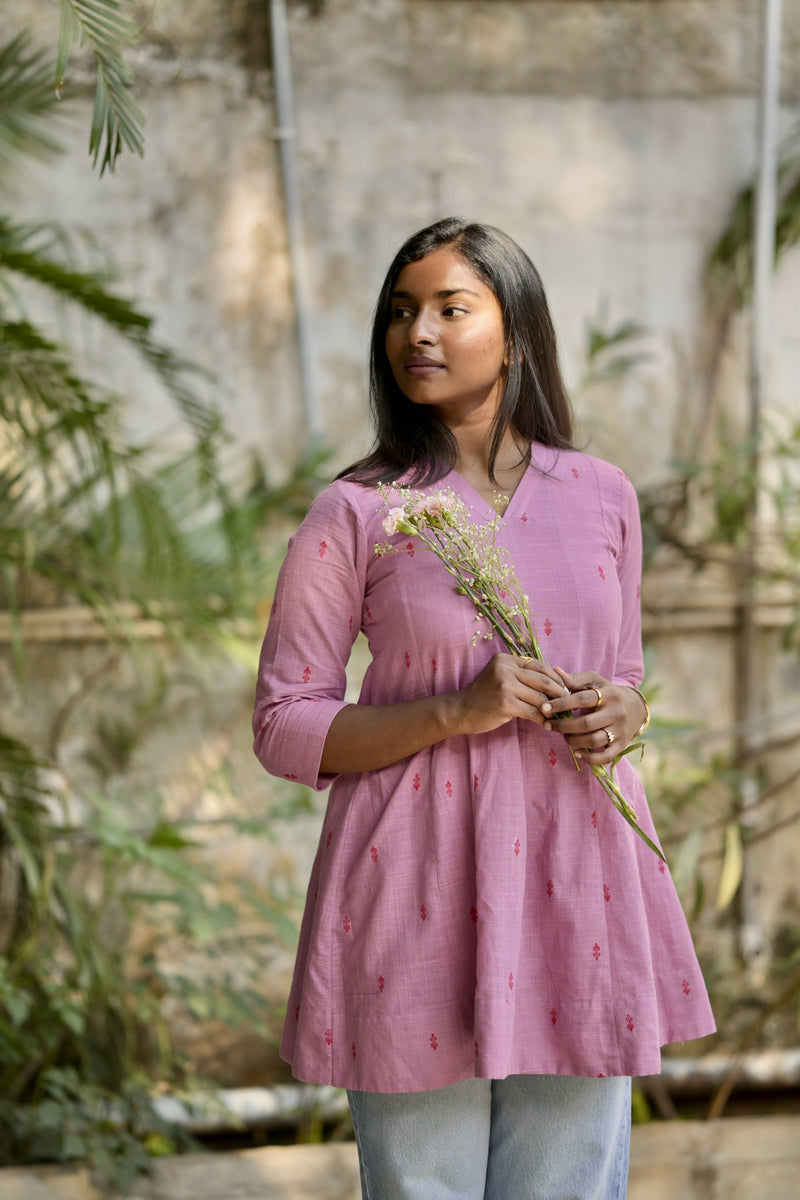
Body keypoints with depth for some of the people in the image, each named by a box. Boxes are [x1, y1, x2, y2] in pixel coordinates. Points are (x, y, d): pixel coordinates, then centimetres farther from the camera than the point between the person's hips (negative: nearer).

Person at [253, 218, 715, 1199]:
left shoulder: (601, 497, 8)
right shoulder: (354, 514, -2)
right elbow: (284, 728, -2)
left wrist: (623, 712, -3)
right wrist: (455, 713, -16)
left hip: (575, 880, 3)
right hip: (418, 894, -3)